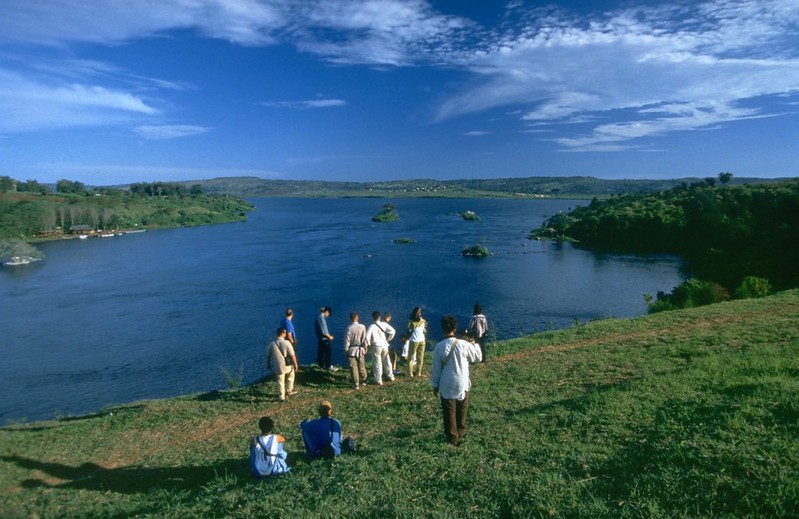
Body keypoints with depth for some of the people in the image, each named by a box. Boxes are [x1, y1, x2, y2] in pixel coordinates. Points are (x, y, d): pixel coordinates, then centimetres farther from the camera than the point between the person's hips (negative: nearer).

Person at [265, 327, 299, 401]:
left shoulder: (272, 344, -8)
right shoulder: (286, 343, -17)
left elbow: (268, 356, 3)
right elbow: (292, 355, -14)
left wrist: (268, 364, 20)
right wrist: (295, 364, -1)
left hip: (278, 367, 1)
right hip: (288, 366, -1)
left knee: (280, 382, 16)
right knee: (290, 377, 28)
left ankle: (281, 397, 25)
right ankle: (290, 391, 38)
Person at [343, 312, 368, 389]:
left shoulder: (349, 328, -15)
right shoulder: (362, 327, -9)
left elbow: (347, 340, -10)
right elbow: (365, 339, -3)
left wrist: (346, 350, 1)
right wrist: (365, 348, 10)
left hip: (352, 350, -2)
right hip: (360, 350, 2)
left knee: (354, 368, 6)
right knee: (362, 366, 19)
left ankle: (356, 384, 10)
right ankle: (364, 380, 35)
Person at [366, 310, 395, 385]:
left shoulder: (372, 326, -14)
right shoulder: (384, 324, -6)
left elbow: (367, 337, -20)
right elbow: (393, 331, -11)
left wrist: (369, 344, -3)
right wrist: (388, 339, 2)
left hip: (376, 346, -3)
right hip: (384, 345, 3)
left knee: (377, 363, 6)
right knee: (387, 362, 18)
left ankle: (378, 380, 11)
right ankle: (391, 377, 31)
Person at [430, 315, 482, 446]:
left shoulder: (439, 347, -12)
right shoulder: (463, 344, -15)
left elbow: (436, 369, -5)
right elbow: (478, 357, 0)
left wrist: (435, 385, 7)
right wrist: (474, 343, 14)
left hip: (446, 385, 0)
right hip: (462, 384, 1)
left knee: (449, 411, 11)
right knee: (462, 409, 22)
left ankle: (452, 437, 19)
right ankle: (461, 431, 38)